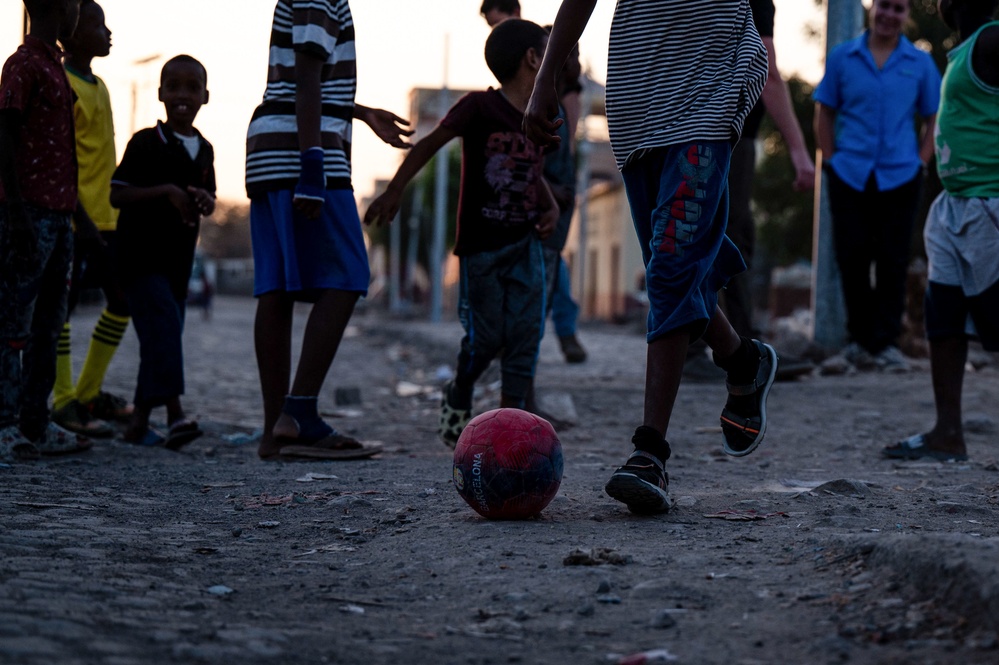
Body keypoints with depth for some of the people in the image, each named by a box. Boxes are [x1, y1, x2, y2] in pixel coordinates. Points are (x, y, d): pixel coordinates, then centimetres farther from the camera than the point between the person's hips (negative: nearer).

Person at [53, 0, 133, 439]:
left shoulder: (97, 86, 17)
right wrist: (80, 218, -23)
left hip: (107, 217, 10)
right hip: (77, 219, -10)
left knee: (122, 302, 12)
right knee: (64, 305, -4)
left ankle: (89, 392, 21)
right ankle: (64, 401, 0)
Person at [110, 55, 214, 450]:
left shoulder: (204, 150, 12)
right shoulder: (146, 142, -6)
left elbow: (209, 202, 20)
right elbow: (117, 195, -10)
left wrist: (203, 200, -4)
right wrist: (167, 191, -20)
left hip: (178, 257, 7)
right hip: (140, 253, -7)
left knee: (161, 338, 9)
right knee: (164, 322, -22)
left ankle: (139, 422, 17)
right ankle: (175, 414, -31)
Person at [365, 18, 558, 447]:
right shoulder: (480, 107, -9)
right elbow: (429, 145, -3)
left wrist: (551, 208, 6)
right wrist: (394, 191, -3)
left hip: (525, 243, 6)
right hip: (481, 245, -5)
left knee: (526, 333, -4)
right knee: (486, 337, -4)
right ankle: (457, 397, 23)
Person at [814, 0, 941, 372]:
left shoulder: (921, 63, 7)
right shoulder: (842, 58, 5)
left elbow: (934, 120, 10)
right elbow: (824, 114, 9)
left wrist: (920, 164, 0)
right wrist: (831, 161, 1)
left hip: (900, 178, 0)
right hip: (850, 177, 0)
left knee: (893, 261, 1)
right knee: (852, 257, 1)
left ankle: (885, 344, 8)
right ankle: (861, 338, 14)